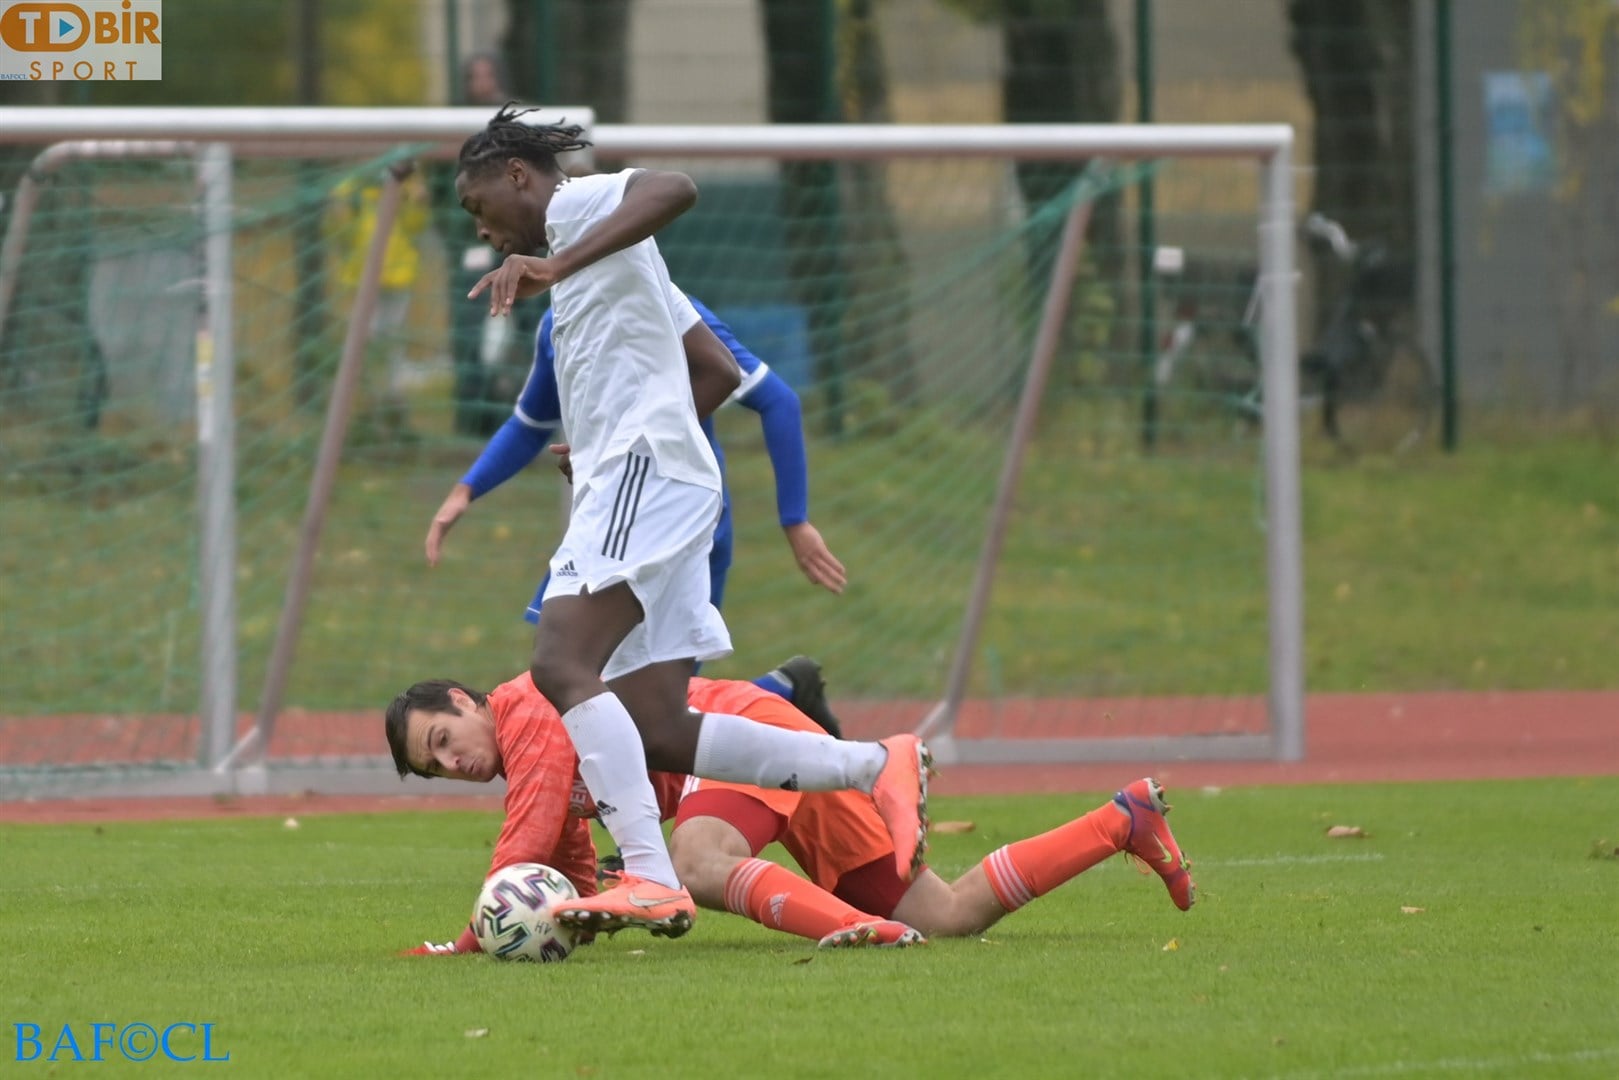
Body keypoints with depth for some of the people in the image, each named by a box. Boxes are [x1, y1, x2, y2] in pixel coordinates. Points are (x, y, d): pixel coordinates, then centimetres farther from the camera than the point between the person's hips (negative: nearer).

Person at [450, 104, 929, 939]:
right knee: (658, 733, 1)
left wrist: (556, 267, -32)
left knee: (561, 662, -24)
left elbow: (673, 189, -24)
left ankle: (651, 877, -35)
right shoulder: (613, 257, 29)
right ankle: (876, 767, 1)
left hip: (641, 474, -10)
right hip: (641, 485, 10)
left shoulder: (579, 204, 0)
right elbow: (720, 369, 34)